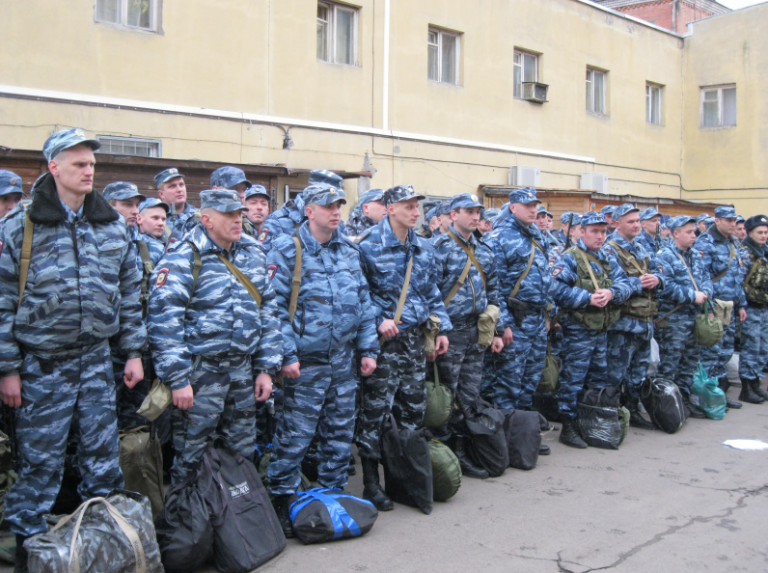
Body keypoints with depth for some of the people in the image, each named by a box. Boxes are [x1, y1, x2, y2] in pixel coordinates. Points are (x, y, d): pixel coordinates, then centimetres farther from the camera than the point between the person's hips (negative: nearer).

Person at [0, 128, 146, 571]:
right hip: (42, 365, -3)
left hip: (97, 361, 3)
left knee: (104, 458, 11)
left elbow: (129, 293, 10)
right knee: (41, 461, 5)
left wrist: (134, 351, 7)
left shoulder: (112, 226, 6)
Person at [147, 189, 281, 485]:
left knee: (243, 455, 14)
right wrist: (177, 379, -18)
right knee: (191, 460, 3)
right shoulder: (184, 258, -11)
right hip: (199, 371, -5)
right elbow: (164, 320, -15)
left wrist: (266, 368, 9)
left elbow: (268, 310, 14)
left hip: (243, 369, 6)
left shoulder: (252, 253, 9)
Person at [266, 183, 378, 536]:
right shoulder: (287, 251, -8)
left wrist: (368, 348, 8)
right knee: (295, 434, -1)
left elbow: (363, 302, 14)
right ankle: (282, 498, 13)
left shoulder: (349, 251, 11)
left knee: (341, 432, 13)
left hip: (344, 360, 6)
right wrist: (287, 354, -17)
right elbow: (276, 306, -12)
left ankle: (333, 492, 27)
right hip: (306, 362, -6)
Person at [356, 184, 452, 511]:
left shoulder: (423, 249, 11)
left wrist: (442, 328, 12)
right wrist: (378, 320, -19)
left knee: (414, 409, 13)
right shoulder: (367, 246, -10)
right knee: (375, 410, -3)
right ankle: (371, 482, 7)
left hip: (414, 338, 7)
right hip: (383, 339, -7)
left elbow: (432, 292, 18)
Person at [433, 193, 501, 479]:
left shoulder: (484, 250, 12)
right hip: (451, 331, -7)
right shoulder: (441, 248, -9)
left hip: (477, 331, 7)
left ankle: (461, 450, 19)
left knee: (469, 396, 10)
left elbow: (492, 291, 18)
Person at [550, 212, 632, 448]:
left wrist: (611, 293, -18)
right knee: (573, 380, -3)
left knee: (600, 380, 16)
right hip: (578, 330, -7)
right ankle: (568, 427, 4)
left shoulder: (608, 259, 13)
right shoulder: (570, 258, -9)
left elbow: (625, 285, 4)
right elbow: (558, 290, -21)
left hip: (602, 330, 7)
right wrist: (587, 298, -23)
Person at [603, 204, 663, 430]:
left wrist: (656, 279, -7)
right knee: (617, 370, -3)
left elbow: (656, 271, 16)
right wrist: (640, 283, -17)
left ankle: (633, 411, 26)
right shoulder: (610, 250, -10)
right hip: (623, 320, -8)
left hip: (645, 319, 8)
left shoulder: (641, 249, 16)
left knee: (639, 369, 16)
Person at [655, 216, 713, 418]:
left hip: (693, 317, 8)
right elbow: (665, 286, -23)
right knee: (669, 364, -1)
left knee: (689, 362, 15)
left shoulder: (695, 255, 13)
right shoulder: (664, 255, -12)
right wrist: (692, 295, -19)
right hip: (672, 320, -8)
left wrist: (705, 292, -9)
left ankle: (684, 399, 27)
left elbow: (706, 277, 13)